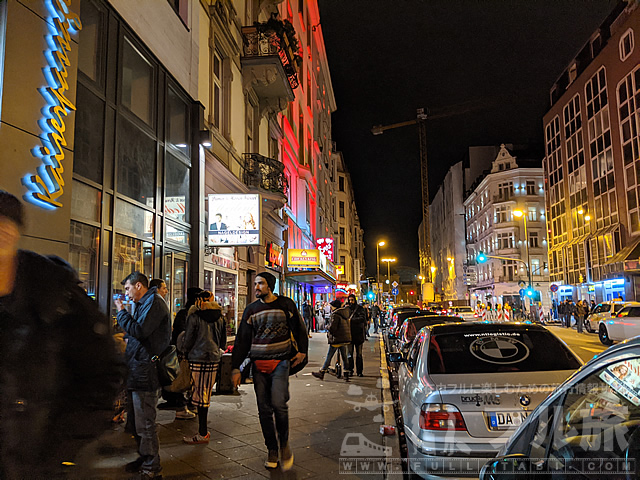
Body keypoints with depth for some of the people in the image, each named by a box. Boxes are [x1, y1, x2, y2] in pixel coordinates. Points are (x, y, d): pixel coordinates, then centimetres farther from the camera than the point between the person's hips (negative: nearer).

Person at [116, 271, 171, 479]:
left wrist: (121, 312, -12)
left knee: (145, 423, -4)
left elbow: (139, 331, -23)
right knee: (137, 419, 19)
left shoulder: (154, 302, -12)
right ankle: (144, 458, 32)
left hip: (145, 372, -11)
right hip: (138, 371, 11)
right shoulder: (143, 304, 20)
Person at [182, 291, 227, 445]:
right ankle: (203, 430, 18)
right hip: (214, 359, 5)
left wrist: (183, 351, 17)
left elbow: (188, 340, -2)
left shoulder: (194, 316, -4)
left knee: (200, 394, -2)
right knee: (206, 394, 13)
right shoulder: (219, 318, 9)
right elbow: (223, 341, 14)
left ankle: (203, 434, 0)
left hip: (198, 358, -5)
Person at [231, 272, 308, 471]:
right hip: (258, 365, 3)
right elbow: (242, 339, 9)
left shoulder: (285, 304, 1)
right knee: (264, 409, 4)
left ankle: (284, 443, 8)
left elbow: (299, 328, 12)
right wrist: (236, 367, 5)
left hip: (280, 362, -3)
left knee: (278, 404, -16)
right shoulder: (251, 309, 9)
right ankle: (272, 450, 19)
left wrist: (302, 351, 10)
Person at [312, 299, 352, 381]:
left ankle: (322, 373, 7)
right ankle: (346, 375, 12)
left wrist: (329, 332, 1)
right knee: (344, 356, 11)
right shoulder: (345, 312, 10)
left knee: (329, 356, 0)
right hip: (345, 338, 8)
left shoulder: (335, 315, -15)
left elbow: (332, 327, -20)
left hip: (337, 339, -8)